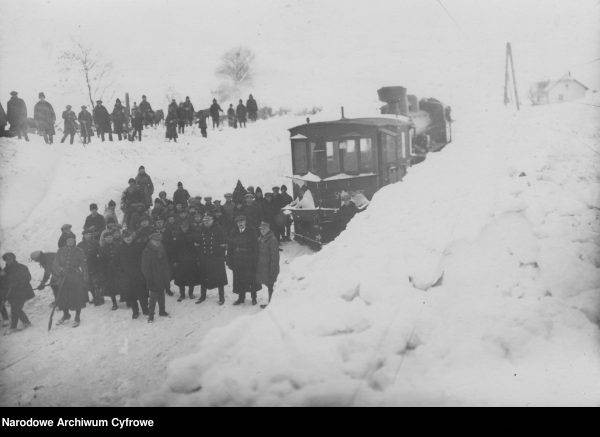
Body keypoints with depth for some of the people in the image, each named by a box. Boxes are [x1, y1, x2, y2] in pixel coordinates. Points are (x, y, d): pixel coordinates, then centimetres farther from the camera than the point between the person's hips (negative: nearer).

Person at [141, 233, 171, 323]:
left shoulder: (161, 250, 8)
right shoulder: (147, 252, -13)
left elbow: (166, 264, 16)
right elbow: (145, 268, -13)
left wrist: (168, 276, 13)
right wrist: (149, 280, -17)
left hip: (162, 278, 7)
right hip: (153, 280, -6)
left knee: (161, 295, 18)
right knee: (153, 297, -5)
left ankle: (162, 311, 33)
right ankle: (150, 315, 4)